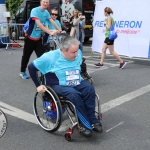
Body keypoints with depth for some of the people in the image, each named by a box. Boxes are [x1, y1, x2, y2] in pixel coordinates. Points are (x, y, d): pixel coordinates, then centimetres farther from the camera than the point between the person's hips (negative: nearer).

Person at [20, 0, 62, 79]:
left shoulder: (46, 12, 0)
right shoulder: (35, 10, -21)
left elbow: (52, 21, -5)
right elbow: (39, 24, -31)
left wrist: (59, 30, -15)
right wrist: (50, 32, -36)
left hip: (38, 38, 5)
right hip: (30, 37, -5)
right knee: (26, 56, 9)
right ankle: (22, 72, 27)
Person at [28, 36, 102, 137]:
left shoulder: (78, 54, -3)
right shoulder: (50, 57, -15)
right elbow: (31, 67, -8)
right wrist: (38, 85, -8)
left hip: (77, 83, 5)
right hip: (59, 86, -4)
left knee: (90, 88, -26)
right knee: (74, 94, -35)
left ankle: (92, 119, -16)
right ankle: (86, 124, -21)